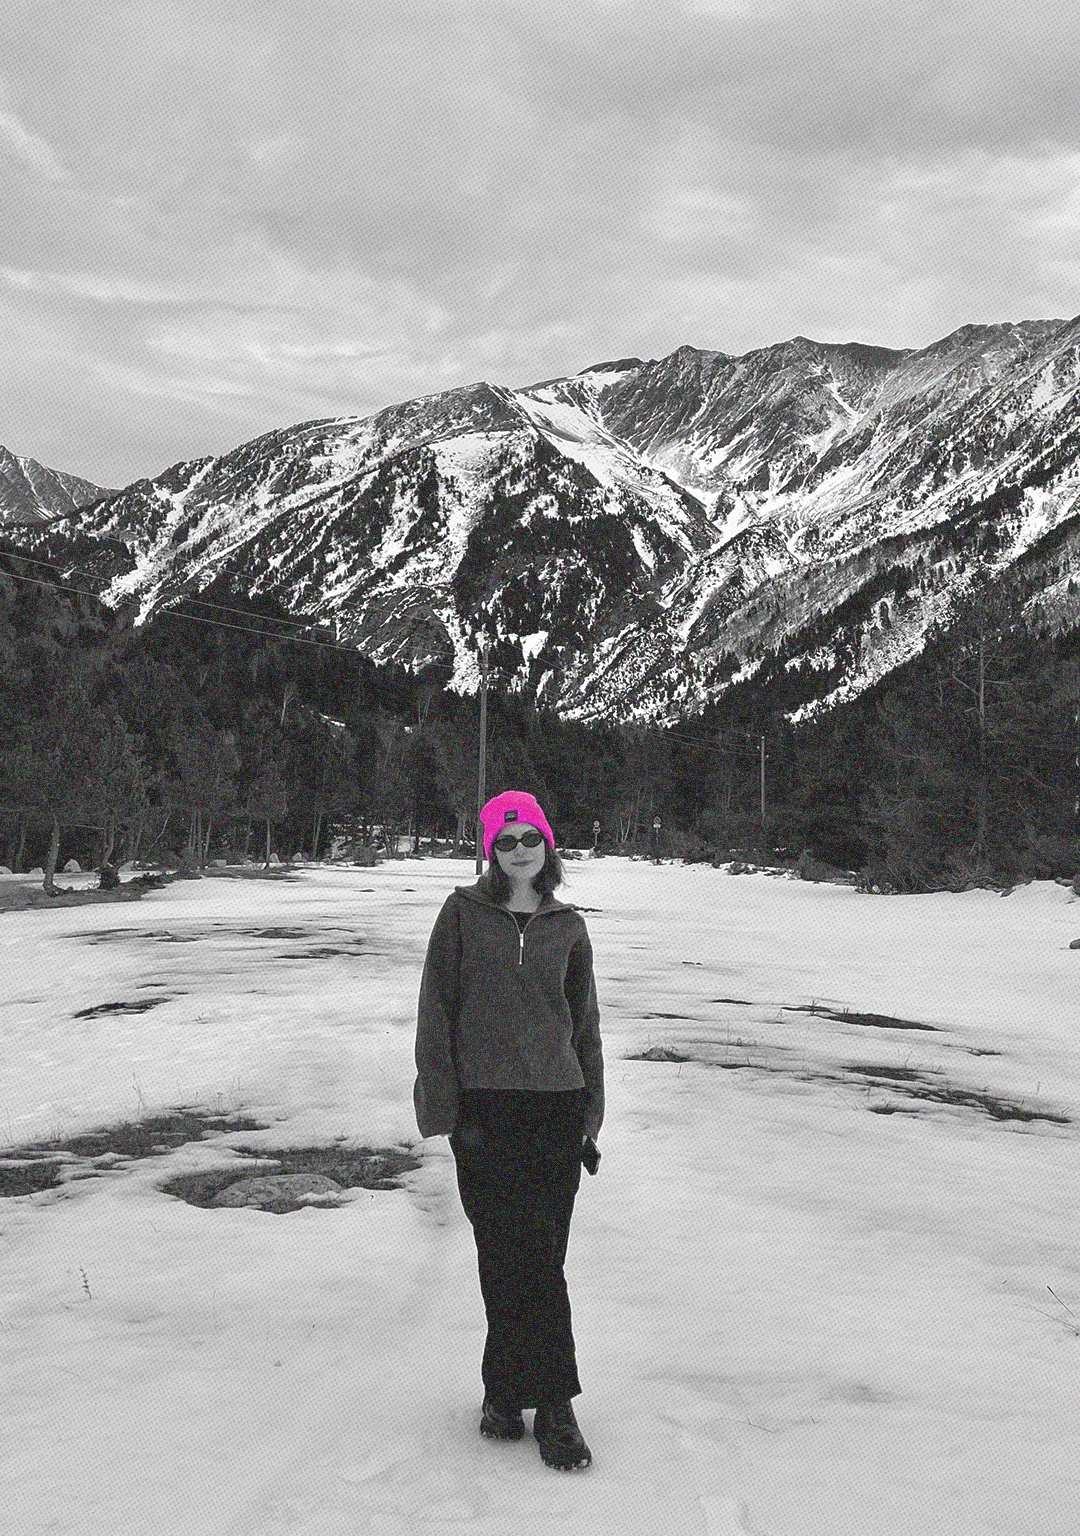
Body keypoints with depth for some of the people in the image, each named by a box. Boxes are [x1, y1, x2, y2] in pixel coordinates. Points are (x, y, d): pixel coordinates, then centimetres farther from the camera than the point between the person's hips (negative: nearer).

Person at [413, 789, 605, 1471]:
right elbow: (436, 1010, 1)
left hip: (556, 1106, 2)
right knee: (507, 1254, 0)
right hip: (485, 1108, -1)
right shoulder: (463, 914, 2)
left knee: (538, 1254, 0)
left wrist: (590, 1116, 11)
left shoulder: (568, 927, 9)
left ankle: (508, 1388, 14)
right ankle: (550, 1400, 11)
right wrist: (442, 1104, -6)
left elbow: (585, 1024, 14)